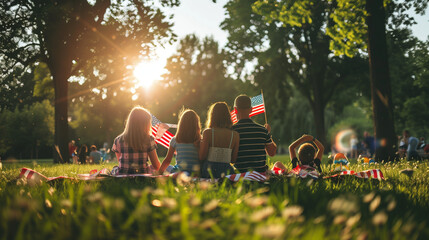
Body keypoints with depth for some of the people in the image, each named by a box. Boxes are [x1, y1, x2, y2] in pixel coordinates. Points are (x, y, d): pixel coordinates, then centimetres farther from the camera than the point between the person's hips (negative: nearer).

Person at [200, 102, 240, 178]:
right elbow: (233, 160, 4)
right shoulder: (235, 135, -1)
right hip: (226, 171, 2)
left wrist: (201, 142, 10)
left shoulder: (208, 132, -8)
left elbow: (202, 157, -6)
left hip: (209, 171, -2)